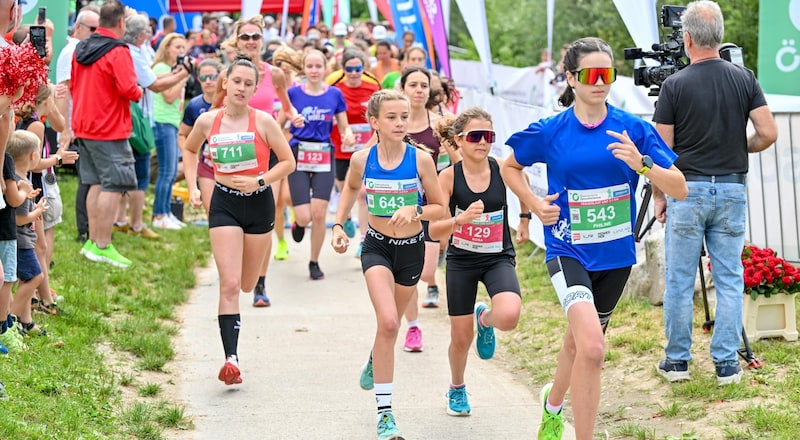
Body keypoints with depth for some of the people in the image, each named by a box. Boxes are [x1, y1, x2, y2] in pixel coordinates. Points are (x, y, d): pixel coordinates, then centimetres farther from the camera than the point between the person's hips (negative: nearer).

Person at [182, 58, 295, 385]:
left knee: (247, 284, 12)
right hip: (224, 204, 0)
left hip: (259, 203, 0)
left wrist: (259, 181, -16)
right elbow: (190, 150, 18)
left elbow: (288, 162, -3)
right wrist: (192, 187, 7)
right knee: (229, 285, -13)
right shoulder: (207, 121, -2)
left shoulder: (263, 122, -8)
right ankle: (231, 358, -16)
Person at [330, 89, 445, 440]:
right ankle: (384, 411, -16)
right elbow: (350, 188, 14)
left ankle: (375, 362, 56)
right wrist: (338, 225, 5)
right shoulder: (362, 159, -10)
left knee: (391, 324, 19)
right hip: (376, 247, -1)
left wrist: (415, 211, -24)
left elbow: (440, 209, -5)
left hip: (412, 249, 1)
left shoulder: (421, 159, -14)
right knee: (388, 322, -20)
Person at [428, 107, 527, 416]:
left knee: (509, 317, -29)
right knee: (461, 338, 8)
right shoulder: (449, 176, -15)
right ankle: (457, 389, 40)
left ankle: (485, 319, 10)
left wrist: (524, 219, 17)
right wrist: (461, 219, -36)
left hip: (499, 258, 0)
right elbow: (434, 231, -19)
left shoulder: (503, 170, -13)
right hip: (461, 261, 0)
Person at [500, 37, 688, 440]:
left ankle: (553, 404, 53)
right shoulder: (550, 131, -7)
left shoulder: (633, 129, -6)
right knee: (592, 348, -25)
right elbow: (510, 167, 12)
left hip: (615, 254, 3)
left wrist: (642, 164, -26)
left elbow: (679, 188, -9)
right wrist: (535, 204, -5)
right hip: (568, 251, -3)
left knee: (579, 340, 23)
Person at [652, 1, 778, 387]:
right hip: (732, 191, 3)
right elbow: (768, 133, -3)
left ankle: (677, 361, 12)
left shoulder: (675, 85, -8)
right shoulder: (744, 79, 1)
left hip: (687, 191, -3)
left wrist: (658, 196, 6)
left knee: (680, 281, 6)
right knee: (729, 280, 6)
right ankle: (727, 363, 5)